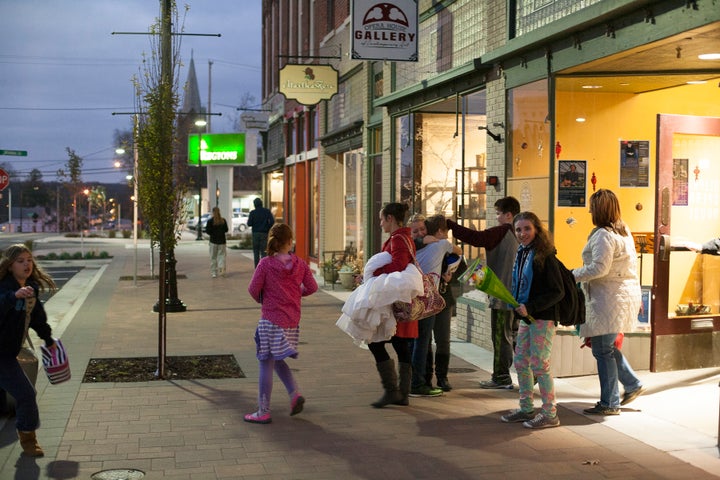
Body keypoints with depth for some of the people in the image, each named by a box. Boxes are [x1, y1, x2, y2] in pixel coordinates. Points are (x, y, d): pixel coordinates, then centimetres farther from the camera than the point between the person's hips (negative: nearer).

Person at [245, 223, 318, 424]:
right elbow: (312, 287, 6)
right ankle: (295, 394, 6)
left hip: (271, 320, -5)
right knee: (277, 360, 23)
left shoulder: (265, 264, -11)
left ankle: (263, 412, 7)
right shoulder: (300, 264, 0)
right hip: (292, 320, 5)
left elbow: (253, 289, -8)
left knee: (266, 364, 2)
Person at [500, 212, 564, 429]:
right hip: (526, 317, 8)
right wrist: (516, 304, 3)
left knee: (539, 365, -4)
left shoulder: (545, 256, -14)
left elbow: (558, 292, -16)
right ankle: (526, 408, 24)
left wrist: (531, 307, -21)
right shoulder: (521, 253, 10)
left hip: (543, 318, -8)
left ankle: (550, 413, 8)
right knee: (520, 362, 12)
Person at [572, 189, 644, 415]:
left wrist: (572, 275, -14)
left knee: (603, 350, -2)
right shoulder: (624, 231, 14)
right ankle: (632, 384, 25)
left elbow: (599, 268, -24)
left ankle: (609, 403, 4)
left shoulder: (604, 235, -17)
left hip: (608, 299, -10)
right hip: (625, 293, 10)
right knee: (607, 347, 22)